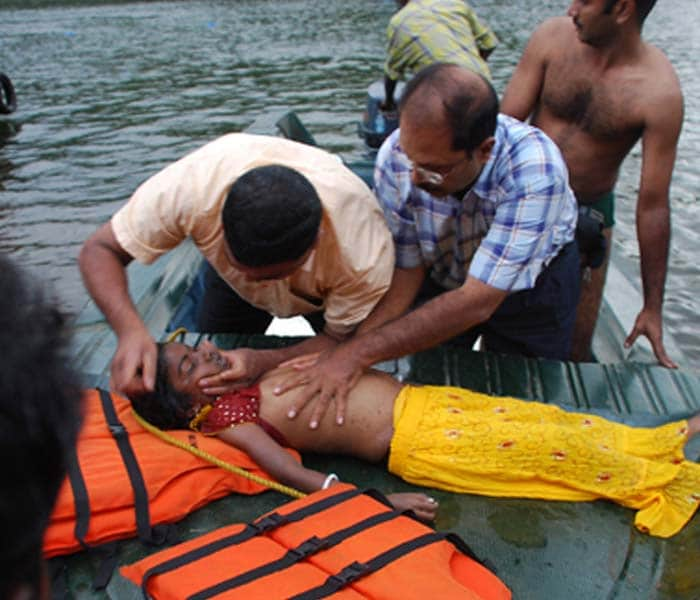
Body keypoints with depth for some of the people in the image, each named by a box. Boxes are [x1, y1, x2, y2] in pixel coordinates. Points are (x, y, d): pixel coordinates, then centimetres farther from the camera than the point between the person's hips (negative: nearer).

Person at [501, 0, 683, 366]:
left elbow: (653, 205, -17)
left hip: (587, 215, -2)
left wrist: (652, 305, -13)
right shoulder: (553, 37, -12)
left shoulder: (660, 94, -20)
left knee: (574, 348, 6)